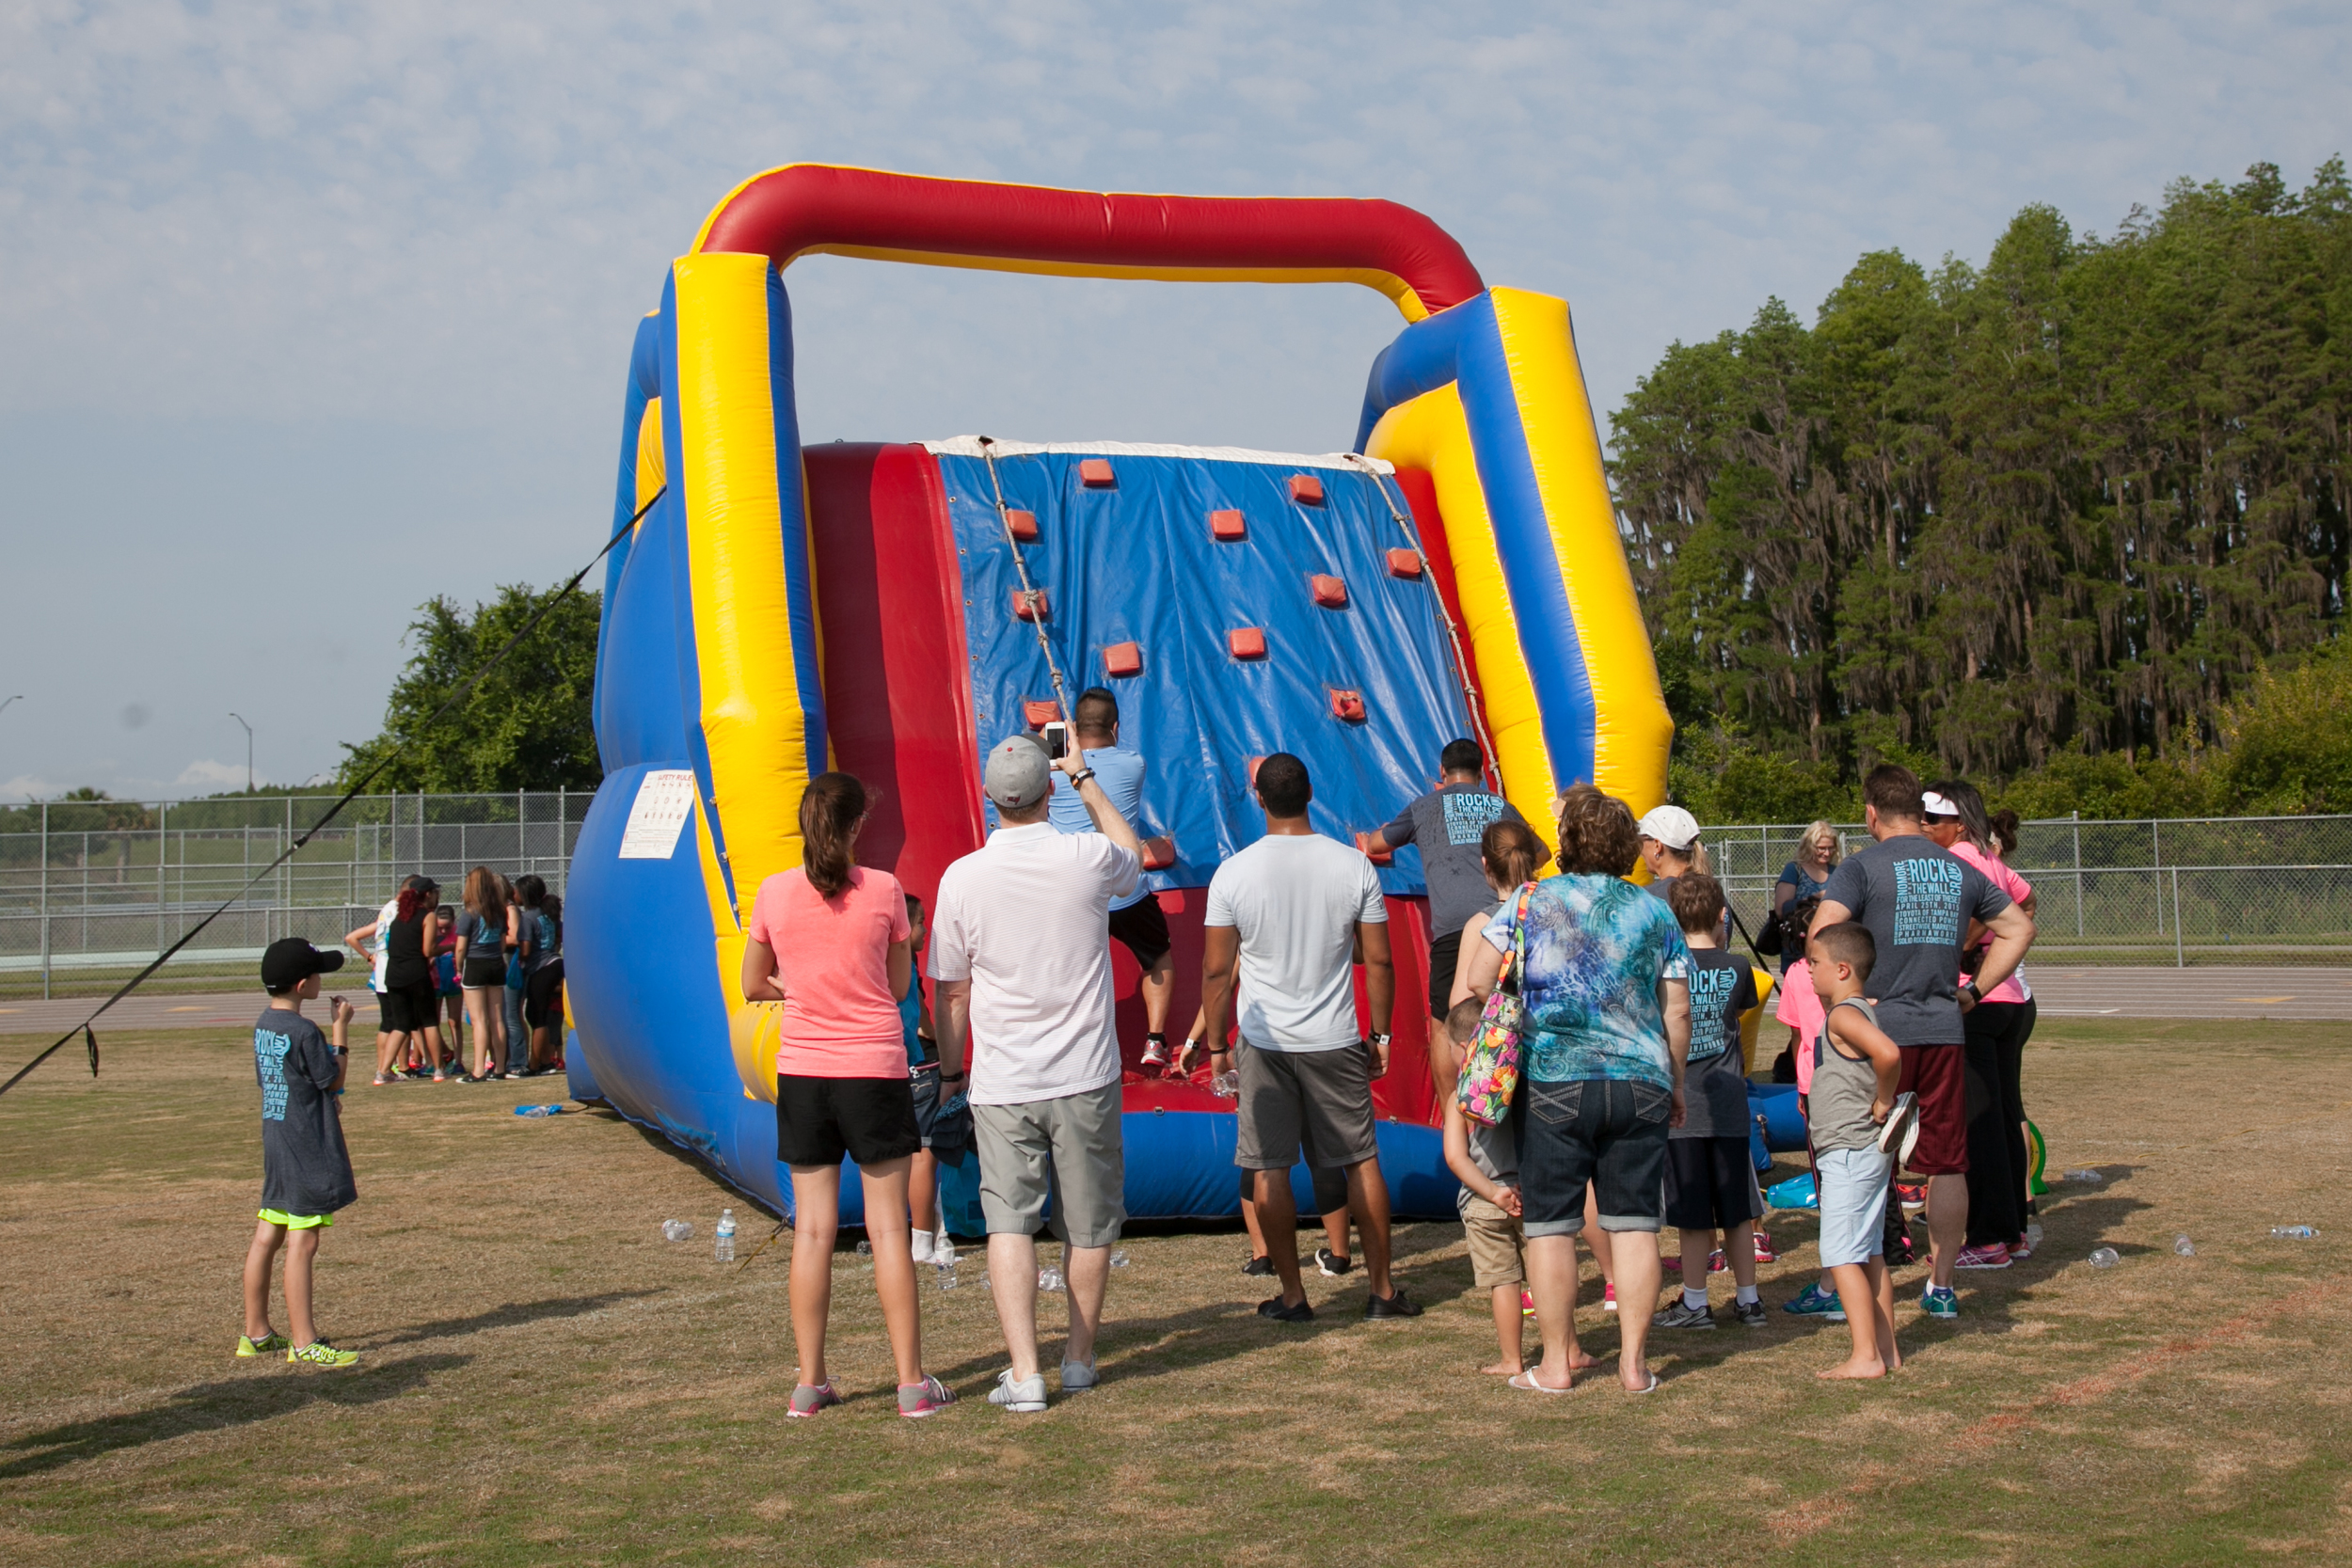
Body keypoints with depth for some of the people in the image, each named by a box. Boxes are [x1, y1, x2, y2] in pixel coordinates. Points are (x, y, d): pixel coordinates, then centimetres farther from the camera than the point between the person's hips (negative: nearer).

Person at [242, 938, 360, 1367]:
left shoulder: (264, 1024, 8)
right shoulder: (303, 1032, -19)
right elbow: (334, 1079, -10)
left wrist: (326, 1103, 20)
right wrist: (341, 1028, -4)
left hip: (276, 1140, 9)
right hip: (307, 1149, -9)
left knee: (267, 1237, 14)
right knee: (302, 1243, -6)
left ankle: (256, 1333, 23)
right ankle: (304, 1343, -3)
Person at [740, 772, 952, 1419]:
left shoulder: (774, 893, -2)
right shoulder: (883, 890, -6)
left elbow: (754, 985, 8)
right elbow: (899, 986, 3)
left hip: (801, 1072, 2)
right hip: (874, 1070, -2)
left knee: (812, 1227, 8)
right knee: (888, 1227, 3)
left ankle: (810, 1382, 12)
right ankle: (912, 1382, 7)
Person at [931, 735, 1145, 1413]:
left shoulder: (962, 877, -7)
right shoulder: (1087, 858, -7)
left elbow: (950, 991, 1)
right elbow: (1134, 856, 20)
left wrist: (951, 1070, 15)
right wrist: (1086, 779, 30)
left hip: (1001, 1084, -1)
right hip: (1085, 1077, 1)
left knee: (1009, 1223, 0)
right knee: (1088, 1225, 13)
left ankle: (1024, 1373, -8)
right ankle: (1079, 1357, 25)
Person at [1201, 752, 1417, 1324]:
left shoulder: (1233, 874, -7)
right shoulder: (1354, 865, -4)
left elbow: (1216, 972, -4)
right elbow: (1379, 962, 0)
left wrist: (1216, 1044, 7)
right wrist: (1380, 1034, 12)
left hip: (1264, 1041, -1)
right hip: (1336, 1041, 1)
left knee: (1271, 1171, 6)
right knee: (1362, 1161, 12)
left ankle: (1292, 1296, 11)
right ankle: (1382, 1290, 18)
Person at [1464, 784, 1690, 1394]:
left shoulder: (1531, 902, 0)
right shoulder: (1655, 912, 7)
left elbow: (1479, 983, -5)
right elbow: (1678, 1011, 7)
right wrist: (1675, 1082, 18)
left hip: (1552, 1084, -2)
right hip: (1641, 1084, 2)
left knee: (1550, 1224, 5)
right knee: (1635, 1224, 7)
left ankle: (1558, 1362, 9)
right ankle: (1633, 1362, 9)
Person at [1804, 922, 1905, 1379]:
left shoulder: (1843, 1015, -17)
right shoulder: (1864, 1010, 13)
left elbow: (1889, 1053, -33)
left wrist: (1883, 1103, -20)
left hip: (1848, 1152, -10)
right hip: (1868, 1150, 10)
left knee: (1842, 1255, -8)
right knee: (1869, 1254, 14)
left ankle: (1865, 1357, -9)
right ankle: (1887, 1349, 18)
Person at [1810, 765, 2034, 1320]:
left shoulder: (1863, 866, -6)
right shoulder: (1961, 870, 11)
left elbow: (1820, 936, -19)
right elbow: (2019, 929, 19)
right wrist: (1973, 990, 17)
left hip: (1879, 1030, -4)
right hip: (1944, 1031, 4)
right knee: (1947, 1164, 11)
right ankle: (1941, 1287, 17)